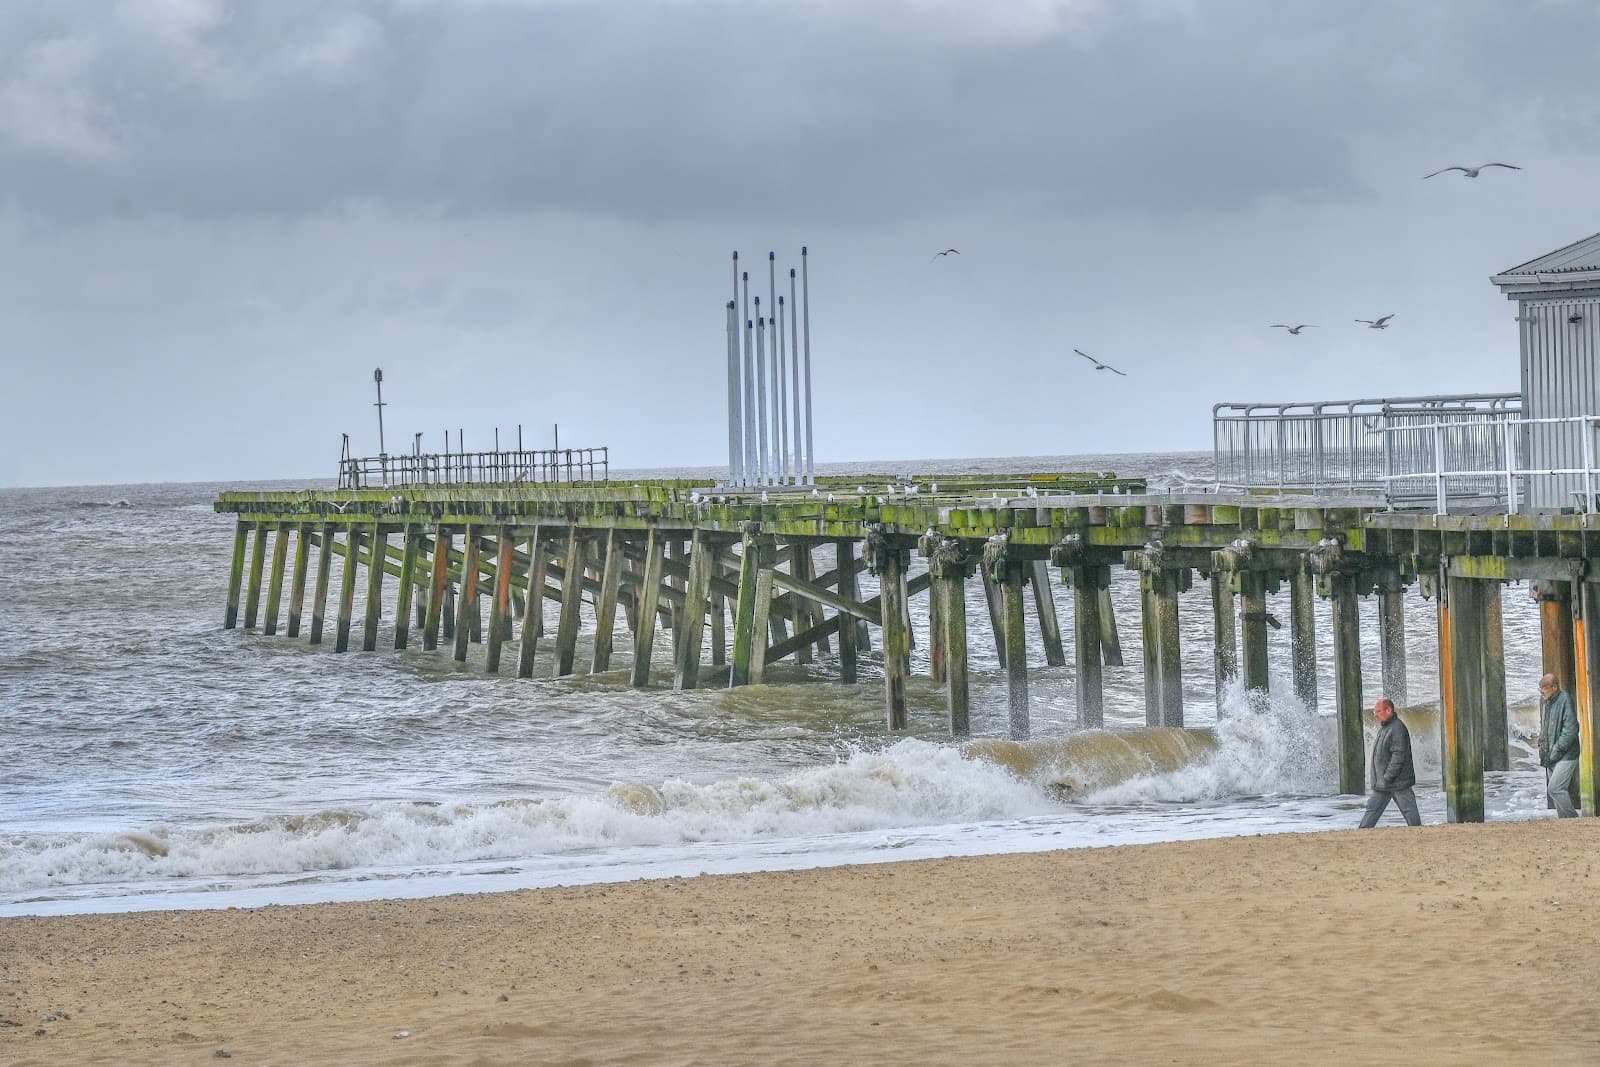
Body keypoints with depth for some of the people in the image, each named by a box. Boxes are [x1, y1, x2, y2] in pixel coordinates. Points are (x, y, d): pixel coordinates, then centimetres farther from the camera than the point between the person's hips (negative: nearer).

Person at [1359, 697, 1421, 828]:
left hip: (1398, 782, -10)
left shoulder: (1397, 729, -16)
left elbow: (1398, 757, -22)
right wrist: (1379, 780, 17)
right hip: (1383, 784, 10)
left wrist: (1386, 778, -22)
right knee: (1373, 808, 6)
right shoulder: (1383, 728, 15)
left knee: (1409, 810, 0)